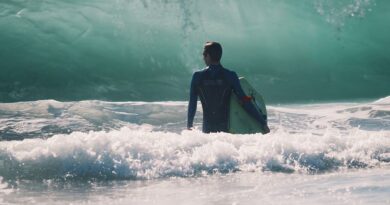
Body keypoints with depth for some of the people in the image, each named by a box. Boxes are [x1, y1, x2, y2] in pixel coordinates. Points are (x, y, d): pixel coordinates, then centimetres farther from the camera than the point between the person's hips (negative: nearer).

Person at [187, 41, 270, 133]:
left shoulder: (198, 76, -1)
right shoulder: (230, 76, -4)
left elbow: (192, 104, 5)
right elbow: (245, 102, -8)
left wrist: (189, 126, 19)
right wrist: (263, 123, -5)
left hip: (207, 129, 1)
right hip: (226, 128, -1)